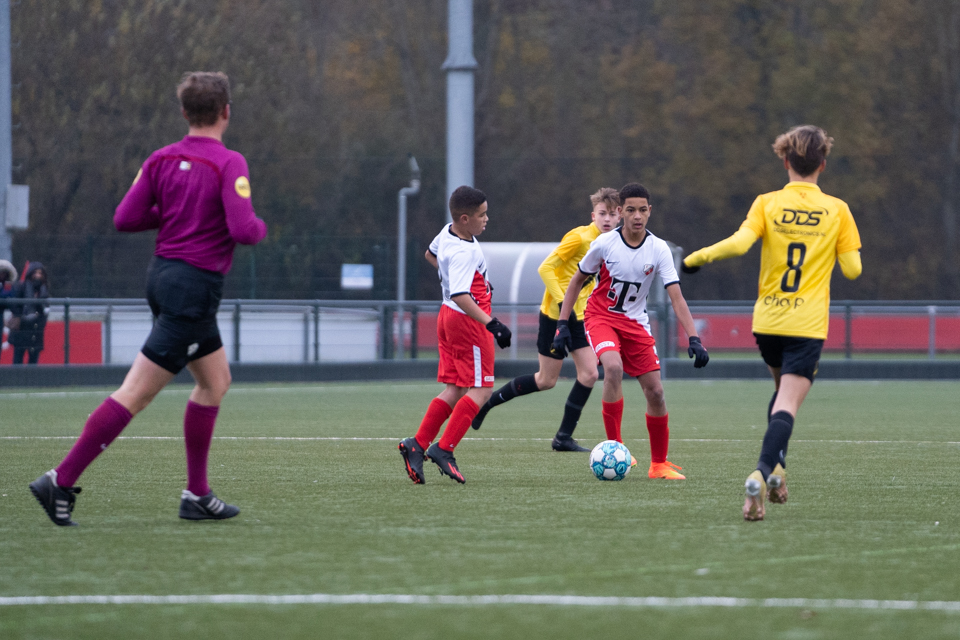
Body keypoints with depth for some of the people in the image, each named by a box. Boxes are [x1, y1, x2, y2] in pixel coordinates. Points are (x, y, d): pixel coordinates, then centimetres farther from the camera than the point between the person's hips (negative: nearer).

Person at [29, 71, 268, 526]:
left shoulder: (162, 160, 5)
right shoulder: (229, 164, -14)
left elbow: (125, 218, 2)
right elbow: (243, 230, -22)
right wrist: (259, 228, 0)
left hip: (162, 275, 8)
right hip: (194, 287, -8)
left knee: (215, 381, 20)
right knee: (137, 393, -8)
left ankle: (197, 494, 19)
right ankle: (61, 480, -10)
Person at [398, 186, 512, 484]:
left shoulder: (447, 233, 3)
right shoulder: (464, 253, -26)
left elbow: (431, 254, 25)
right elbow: (460, 296, -37)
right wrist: (491, 324, -42)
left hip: (449, 316, 10)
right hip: (468, 322, -10)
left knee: (454, 390, 12)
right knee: (480, 390, -3)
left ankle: (417, 444, 7)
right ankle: (444, 448, -8)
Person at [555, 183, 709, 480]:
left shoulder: (659, 250, -11)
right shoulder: (605, 244, -13)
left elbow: (676, 298, -13)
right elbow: (577, 280, 2)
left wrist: (694, 339, -23)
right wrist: (563, 324, -3)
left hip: (635, 323, 2)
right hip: (601, 317, -2)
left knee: (655, 391, -3)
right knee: (614, 367, -32)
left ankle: (659, 464, 15)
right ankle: (614, 446, -21)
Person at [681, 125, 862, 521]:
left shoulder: (767, 203, -2)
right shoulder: (836, 210, -1)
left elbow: (739, 243, -17)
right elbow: (852, 269, 0)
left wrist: (697, 257, -4)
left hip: (767, 320, 3)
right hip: (808, 324, -2)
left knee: (783, 388, 28)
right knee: (788, 403, -10)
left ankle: (776, 467, 18)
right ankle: (762, 472, -32)